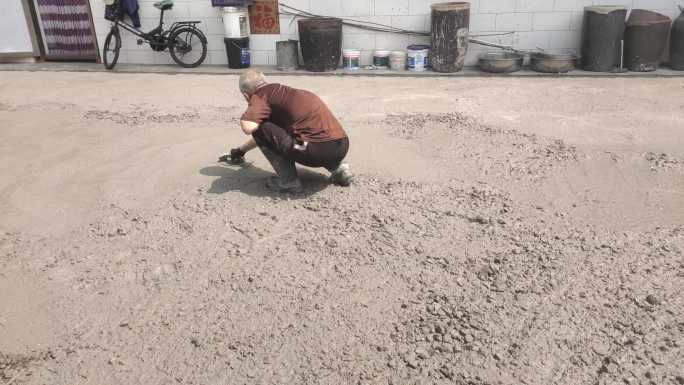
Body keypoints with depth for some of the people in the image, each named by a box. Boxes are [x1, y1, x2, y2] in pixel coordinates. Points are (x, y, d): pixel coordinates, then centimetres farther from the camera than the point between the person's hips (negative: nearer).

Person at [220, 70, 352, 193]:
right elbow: (267, 135, 41)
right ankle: (337, 167, 17)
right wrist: (240, 151, 55)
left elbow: (248, 128, -18)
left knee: (260, 129, 3)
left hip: (319, 150, -9)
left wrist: (246, 116, 8)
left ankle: (289, 181, 2)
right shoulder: (280, 91, 27)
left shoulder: (261, 95, 1)